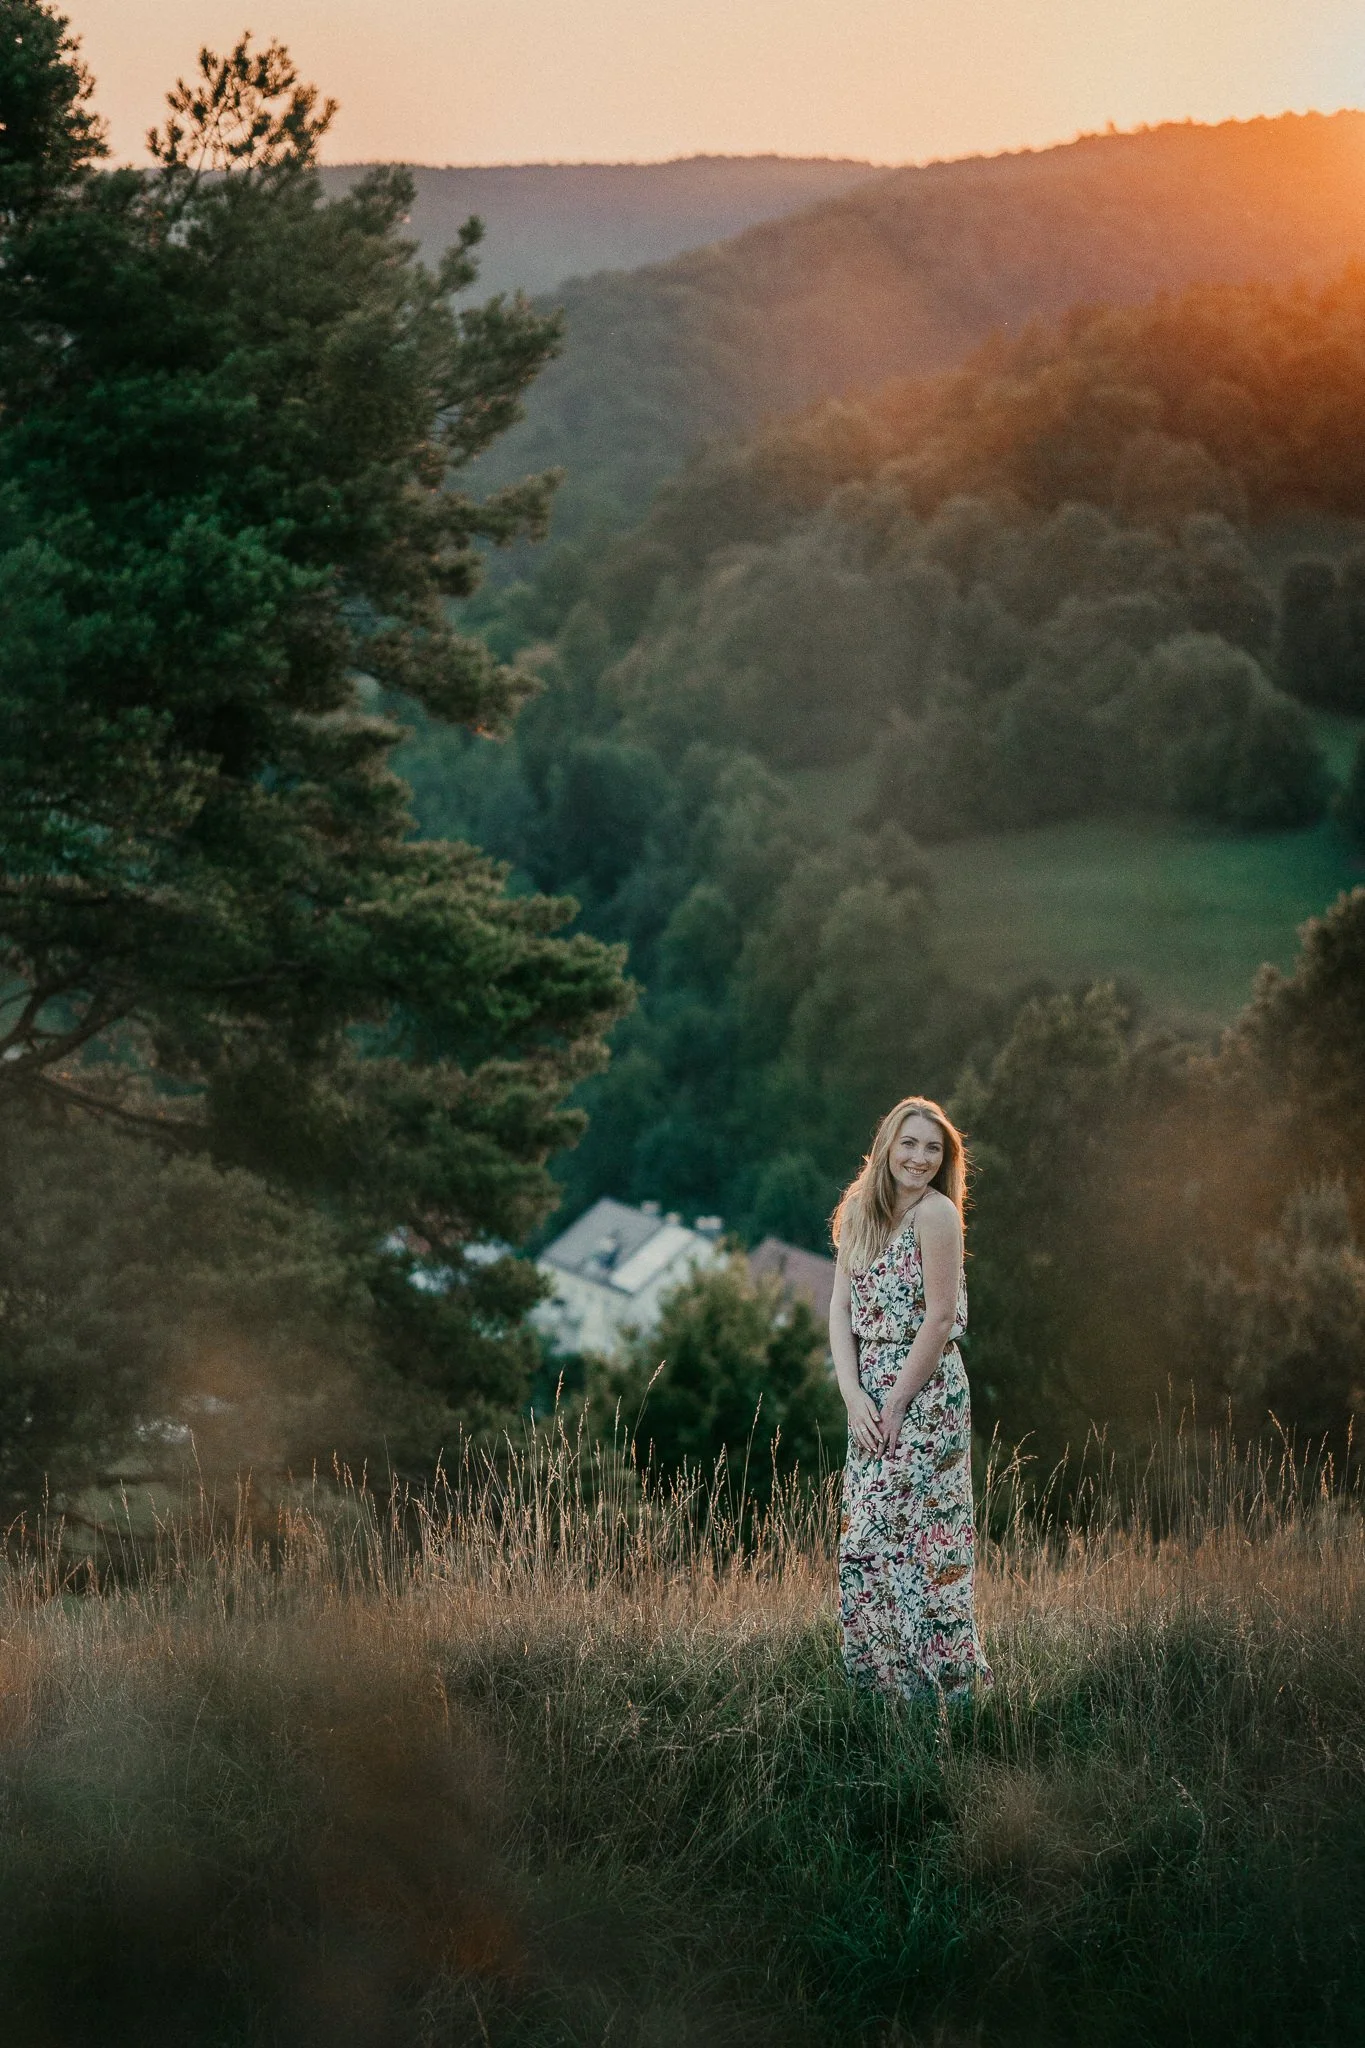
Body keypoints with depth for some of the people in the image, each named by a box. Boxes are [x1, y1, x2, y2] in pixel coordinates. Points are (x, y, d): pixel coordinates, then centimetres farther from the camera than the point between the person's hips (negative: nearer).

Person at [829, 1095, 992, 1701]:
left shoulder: (936, 1211, -12)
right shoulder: (858, 1213, 8)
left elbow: (940, 1318, -15)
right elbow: (841, 1309, 4)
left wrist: (895, 1402, -13)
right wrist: (854, 1395, -8)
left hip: (926, 1394, -7)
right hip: (868, 1396, 7)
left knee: (918, 1539, -5)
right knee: (863, 1540, 8)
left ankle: (946, 1682, 4)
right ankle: (879, 1677, 17)